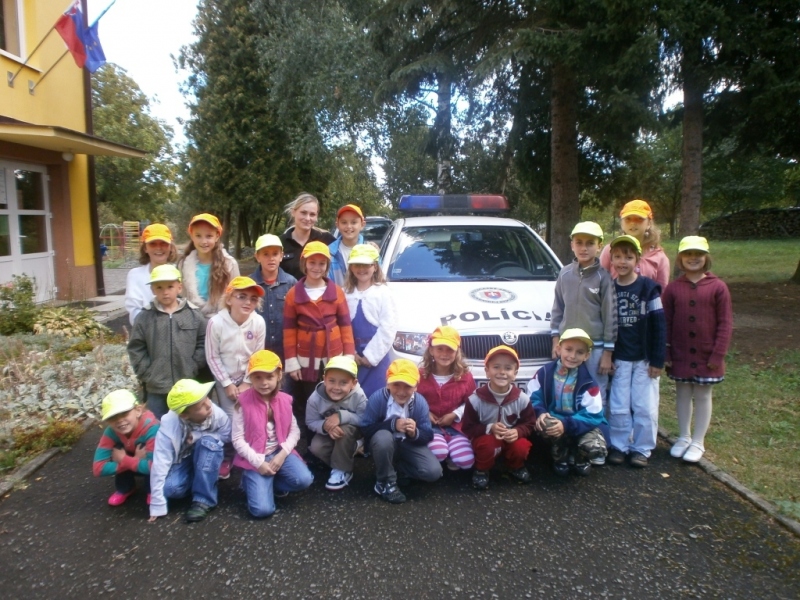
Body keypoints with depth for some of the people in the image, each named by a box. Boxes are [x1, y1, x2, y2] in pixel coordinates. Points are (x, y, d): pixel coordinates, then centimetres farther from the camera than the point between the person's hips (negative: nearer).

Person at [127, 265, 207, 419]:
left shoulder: (194, 315, -3)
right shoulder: (144, 317, -2)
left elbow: (203, 344, -2)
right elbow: (135, 349, 1)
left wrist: (192, 369, -9)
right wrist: (147, 374, -6)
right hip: (156, 388, 0)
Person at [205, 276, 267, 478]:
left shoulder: (258, 322, -18)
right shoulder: (216, 322, -23)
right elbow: (212, 357, -14)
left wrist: (247, 383, -8)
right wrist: (227, 384, -12)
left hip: (248, 378, 1)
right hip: (225, 378, -1)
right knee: (231, 419, -2)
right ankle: (226, 458, 20)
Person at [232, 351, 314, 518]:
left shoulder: (285, 400, 1)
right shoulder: (243, 403, -10)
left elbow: (294, 430, 2)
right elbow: (237, 439, -10)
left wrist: (283, 453, -14)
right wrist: (258, 462, -17)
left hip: (280, 453, 3)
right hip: (255, 458, -3)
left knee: (304, 479, -24)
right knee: (262, 510, -18)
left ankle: (273, 482, 6)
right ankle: (251, 480, 14)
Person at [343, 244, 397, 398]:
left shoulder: (383, 293, -4)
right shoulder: (346, 293, 6)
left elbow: (388, 328, -10)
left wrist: (370, 355, -10)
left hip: (376, 357, -3)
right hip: (351, 358, 3)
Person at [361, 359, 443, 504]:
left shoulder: (420, 402, -16)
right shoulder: (377, 398, -23)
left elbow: (428, 436, -14)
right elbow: (365, 429, -24)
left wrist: (415, 433, -37)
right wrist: (393, 424, -35)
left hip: (408, 444, 3)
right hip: (384, 443, -2)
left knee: (434, 472, -18)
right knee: (383, 437, -39)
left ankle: (395, 467, 9)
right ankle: (385, 482, -13)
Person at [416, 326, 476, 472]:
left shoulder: (465, 376, -2)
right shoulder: (421, 374, -4)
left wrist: (455, 414, -10)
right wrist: (425, 413, -12)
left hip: (455, 426, 1)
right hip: (430, 425, -1)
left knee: (466, 461, -22)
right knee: (438, 454, -31)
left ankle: (451, 452, 14)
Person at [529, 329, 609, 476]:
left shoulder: (588, 383, -14)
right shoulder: (545, 373, -10)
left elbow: (592, 415, -18)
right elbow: (532, 398, -5)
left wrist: (566, 425, -32)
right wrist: (540, 413, -28)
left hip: (582, 424, 0)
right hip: (554, 420, 1)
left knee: (595, 447, -30)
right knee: (544, 424, -34)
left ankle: (580, 459, 13)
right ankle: (560, 456, 1)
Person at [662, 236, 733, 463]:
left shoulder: (718, 287, -7)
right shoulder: (673, 288, -2)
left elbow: (725, 324, -6)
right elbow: (665, 323, 0)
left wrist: (718, 355, -9)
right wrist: (665, 354, -2)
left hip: (706, 356, -2)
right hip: (680, 355, 2)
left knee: (703, 396, 9)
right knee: (682, 394, 13)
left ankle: (698, 442, 22)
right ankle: (684, 437, 28)